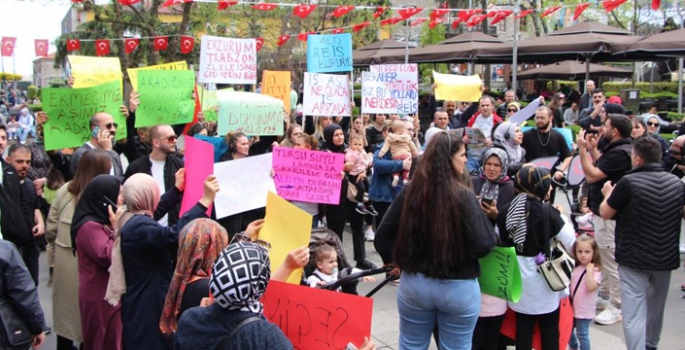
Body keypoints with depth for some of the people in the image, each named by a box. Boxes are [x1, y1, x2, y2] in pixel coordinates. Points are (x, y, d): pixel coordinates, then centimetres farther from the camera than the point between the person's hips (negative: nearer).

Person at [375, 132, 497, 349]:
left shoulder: (410, 191, -5)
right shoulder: (463, 196, -16)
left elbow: (383, 236, -3)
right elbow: (483, 245, -19)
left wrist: (397, 261, 13)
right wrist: (492, 232, 1)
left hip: (413, 284, 3)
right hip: (458, 288, -3)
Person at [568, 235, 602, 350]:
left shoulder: (595, 270, -16)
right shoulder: (575, 268, 4)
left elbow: (590, 287, -31)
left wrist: (589, 270, -28)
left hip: (584, 311, -7)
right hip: (572, 308, 7)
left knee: (582, 334, 2)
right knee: (568, 331, 23)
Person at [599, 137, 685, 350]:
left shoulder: (628, 182, -17)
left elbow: (605, 213, -6)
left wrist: (608, 194, 12)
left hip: (634, 258, -6)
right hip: (666, 258, 6)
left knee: (634, 313, -4)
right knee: (656, 306, 24)